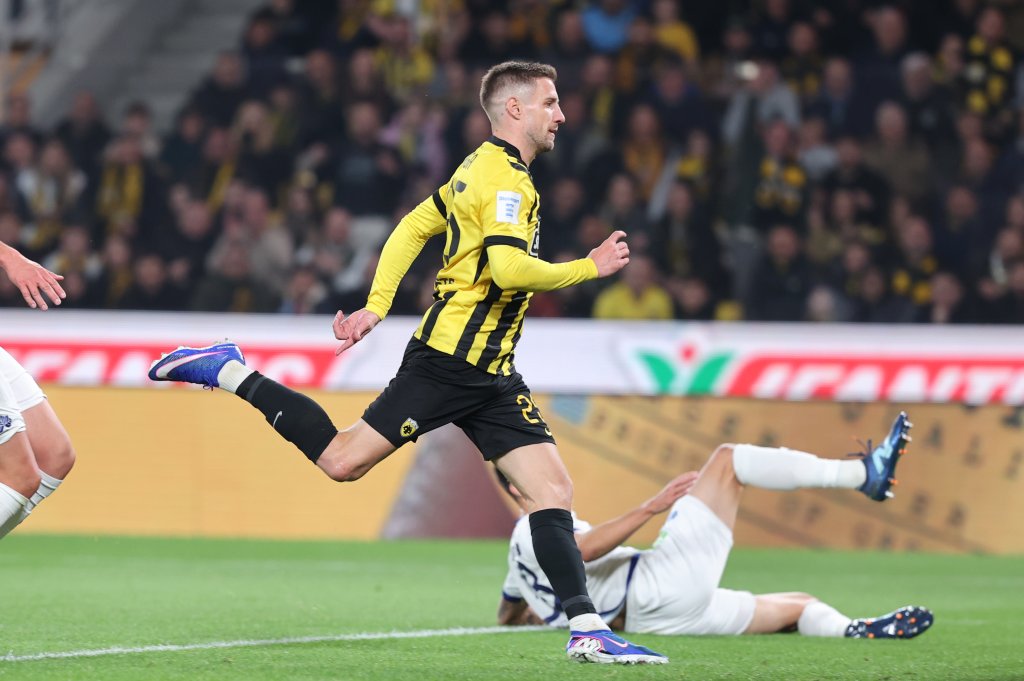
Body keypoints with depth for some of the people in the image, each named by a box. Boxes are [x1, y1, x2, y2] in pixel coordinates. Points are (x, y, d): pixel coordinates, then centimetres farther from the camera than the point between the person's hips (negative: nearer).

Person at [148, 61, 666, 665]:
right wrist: (590, 267, -12)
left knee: (554, 488, -1)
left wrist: (375, 308, 16)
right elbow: (509, 270, -25)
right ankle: (229, 372, 9)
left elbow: (412, 229, 21)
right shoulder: (505, 178, -12)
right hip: (452, 359, -10)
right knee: (343, 461, -6)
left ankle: (588, 630, -7)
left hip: (489, 374, 10)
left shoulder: (481, 168, 19)